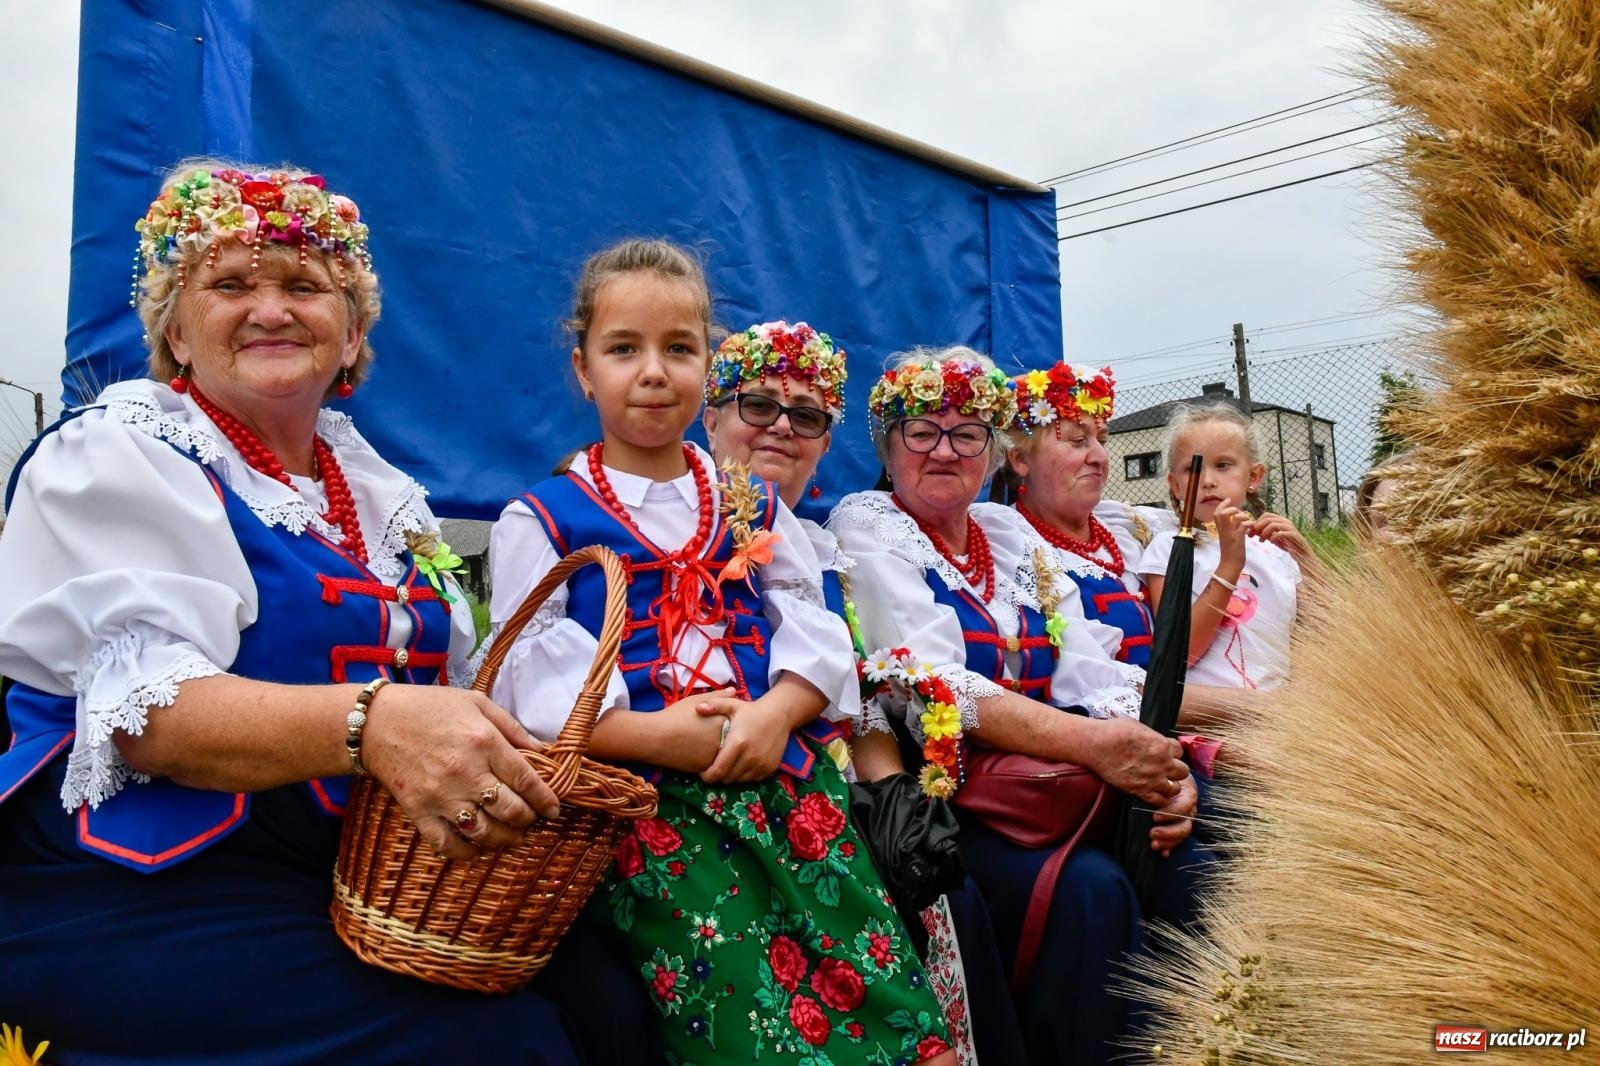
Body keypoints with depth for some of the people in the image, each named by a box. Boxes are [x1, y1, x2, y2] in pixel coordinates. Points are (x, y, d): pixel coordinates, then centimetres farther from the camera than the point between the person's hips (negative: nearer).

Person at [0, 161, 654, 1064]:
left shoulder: (381, 490, 14)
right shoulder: (118, 455, -4)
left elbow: (445, 686, 12)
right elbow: (144, 703, -19)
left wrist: (499, 753, -10)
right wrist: (368, 725, -35)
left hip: (369, 872, 6)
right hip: (145, 887, -5)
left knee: (605, 994, -12)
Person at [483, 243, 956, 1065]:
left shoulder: (751, 507, 17)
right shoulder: (542, 520, 6)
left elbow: (814, 628, 10)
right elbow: (530, 674, -3)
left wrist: (777, 712, -11)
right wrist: (654, 734, -16)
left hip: (782, 774, 3)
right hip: (645, 795, -3)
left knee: (893, 995, -7)